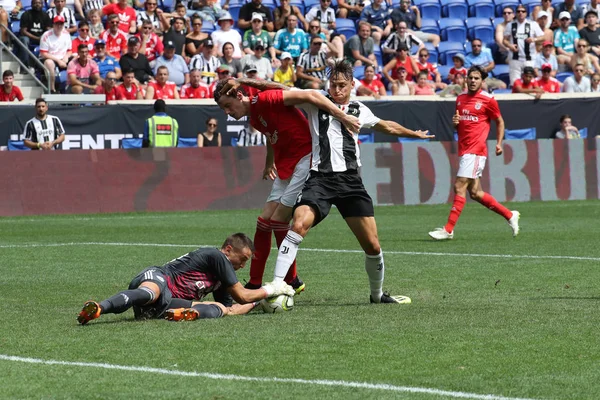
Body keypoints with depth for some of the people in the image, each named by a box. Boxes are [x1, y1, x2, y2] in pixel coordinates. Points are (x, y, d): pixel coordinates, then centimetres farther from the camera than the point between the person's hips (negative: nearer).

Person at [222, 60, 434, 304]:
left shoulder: (360, 111, 19)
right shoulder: (315, 101, 9)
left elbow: (388, 127, 37)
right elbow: (286, 94, -5)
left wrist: (414, 134, 48)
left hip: (350, 181, 3)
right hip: (320, 179, -3)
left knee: (372, 245, 0)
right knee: (300, 223, -29)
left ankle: (377, 294, 25)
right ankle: (276, 285, -27)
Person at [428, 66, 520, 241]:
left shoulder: (488, 100, -4)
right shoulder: (460, 99, 15)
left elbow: (499, 122, 7)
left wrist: (499, 143, -2)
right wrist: (455, 123, 2)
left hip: (476, 150, -8)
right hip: (464, 150, 8)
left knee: (459, 187, -13)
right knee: (475, 193, 9)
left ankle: (448, 229, -12)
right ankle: (510, 215, 23)